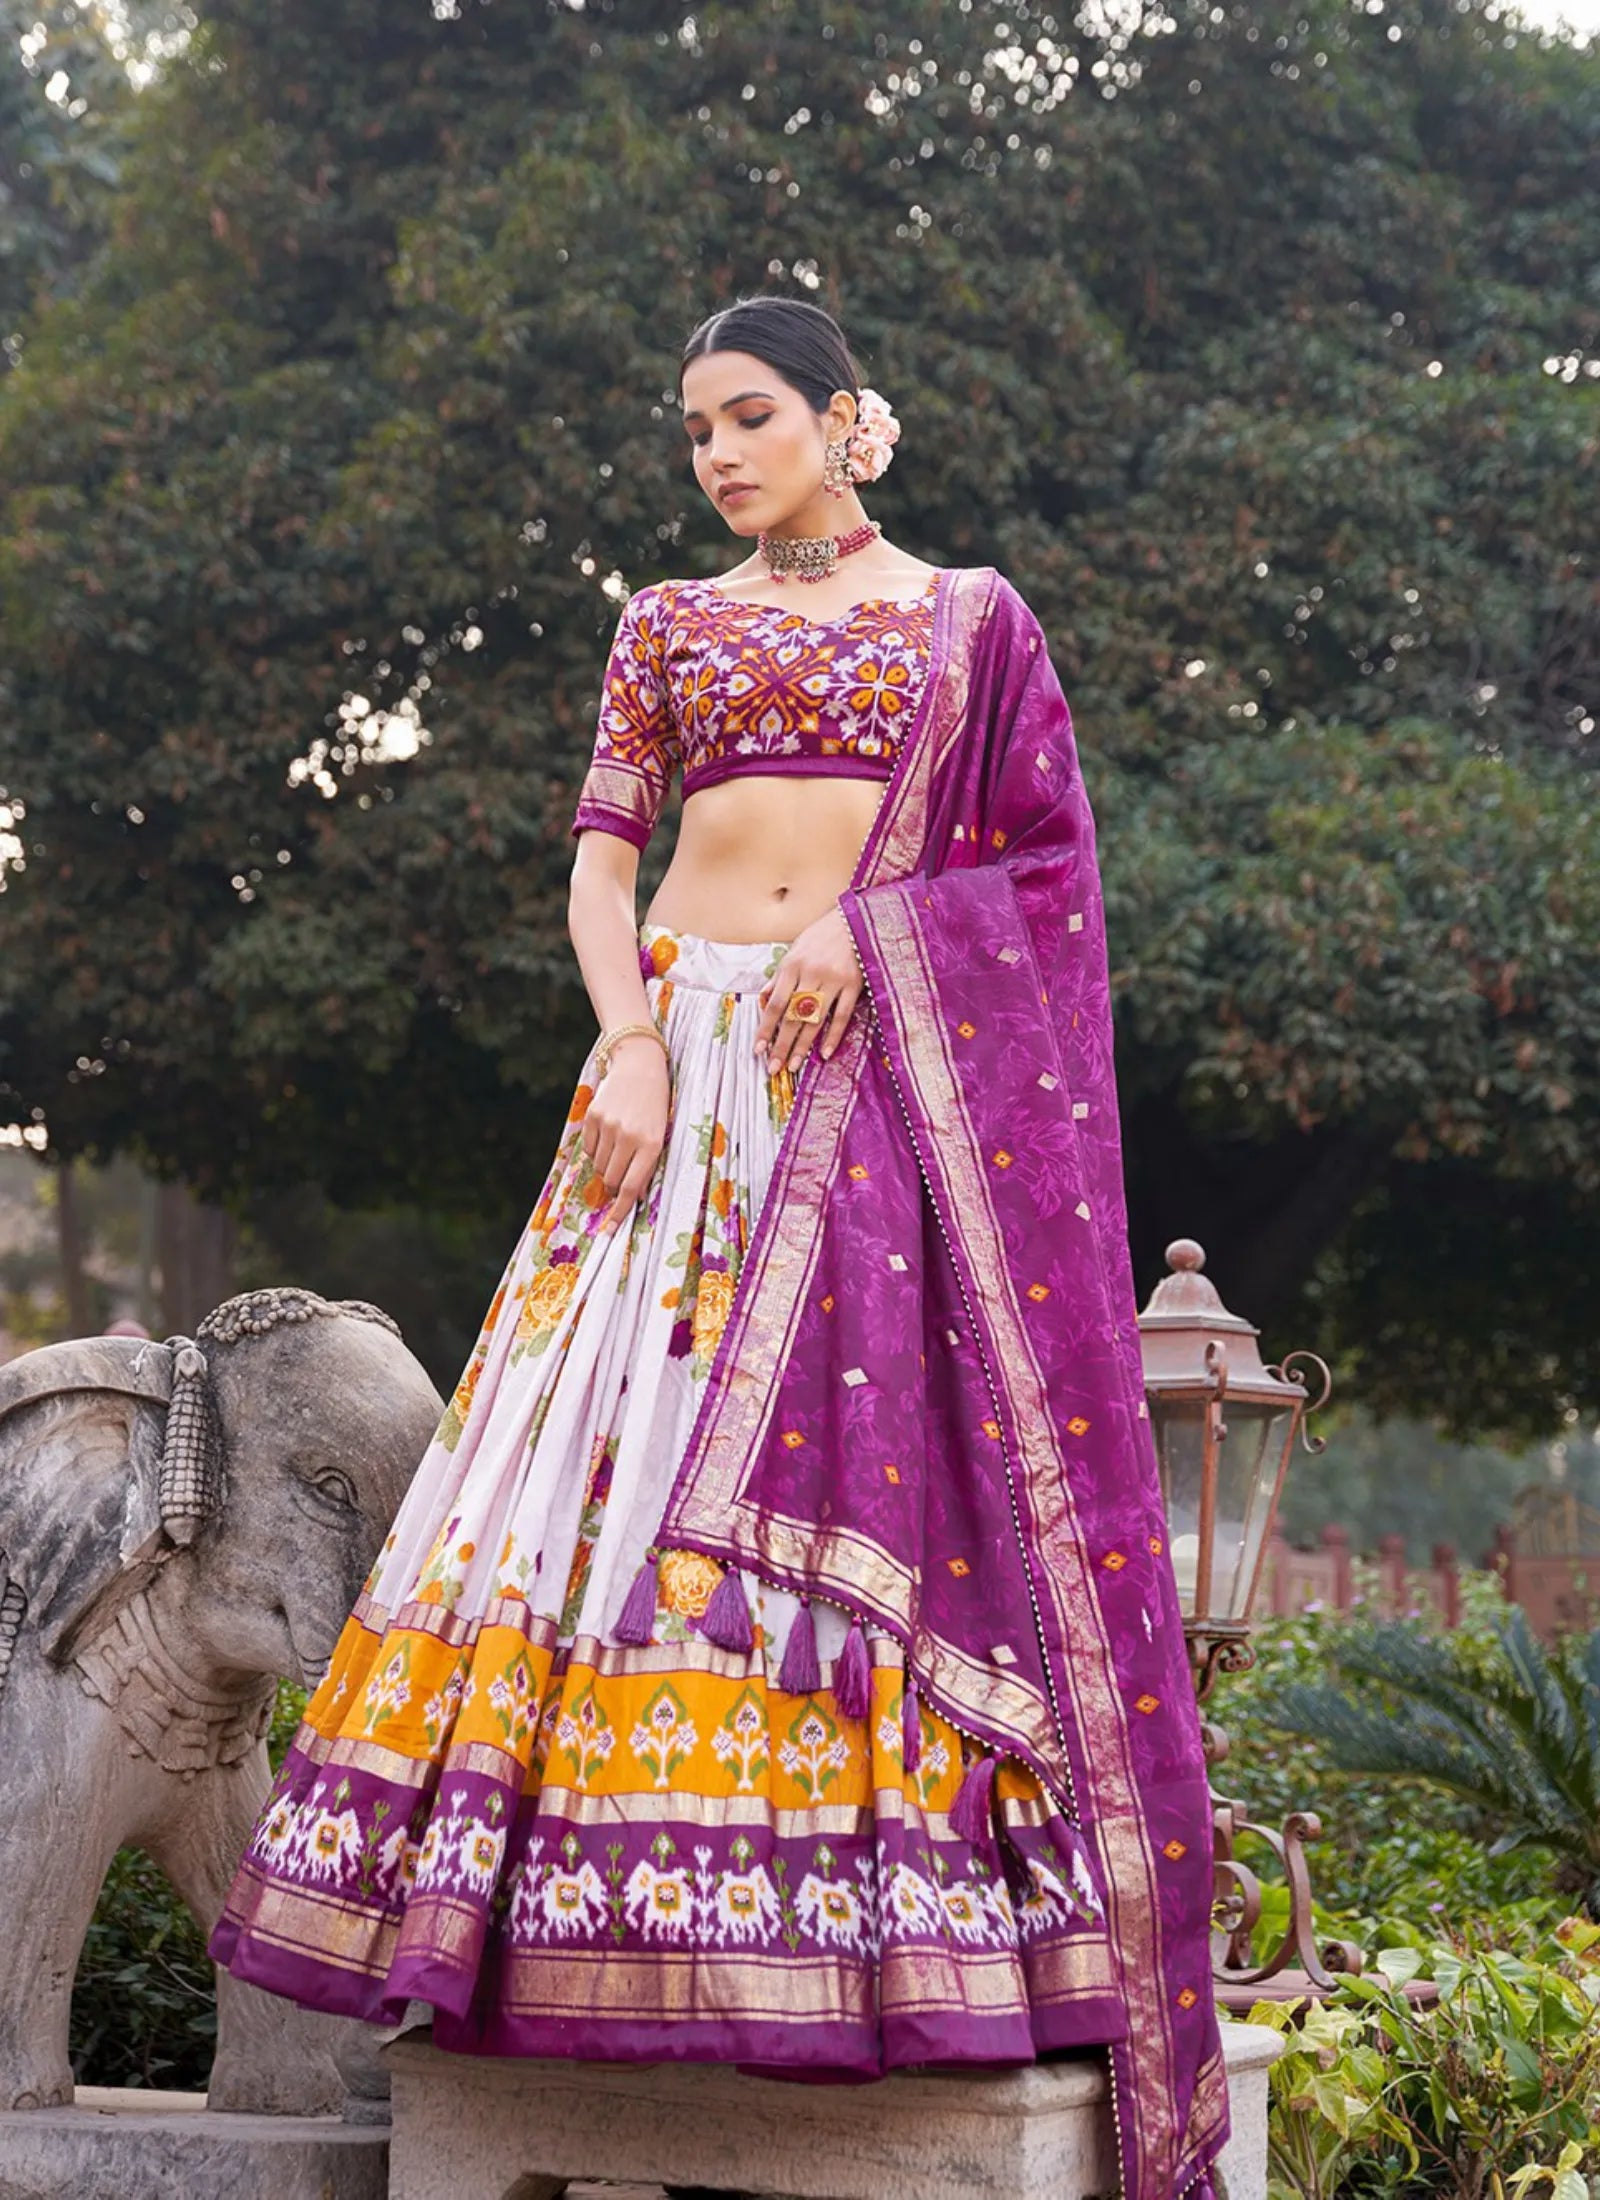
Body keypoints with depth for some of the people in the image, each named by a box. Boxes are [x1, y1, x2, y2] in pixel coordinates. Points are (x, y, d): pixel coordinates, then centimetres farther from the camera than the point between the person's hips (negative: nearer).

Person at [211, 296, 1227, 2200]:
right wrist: (631, 1043, -10)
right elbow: (601, 853, 8)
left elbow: (1043, 856, 7)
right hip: (690, 1054, 2)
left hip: (891, 1066, -2)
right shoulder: (667, 624, 16)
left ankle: (893, 1917, -5)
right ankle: (648, 1915, -4)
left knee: (887, 1444, -9)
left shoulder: (970, 615, 12)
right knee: (643, 1444, -7)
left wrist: (869, 919, -9)